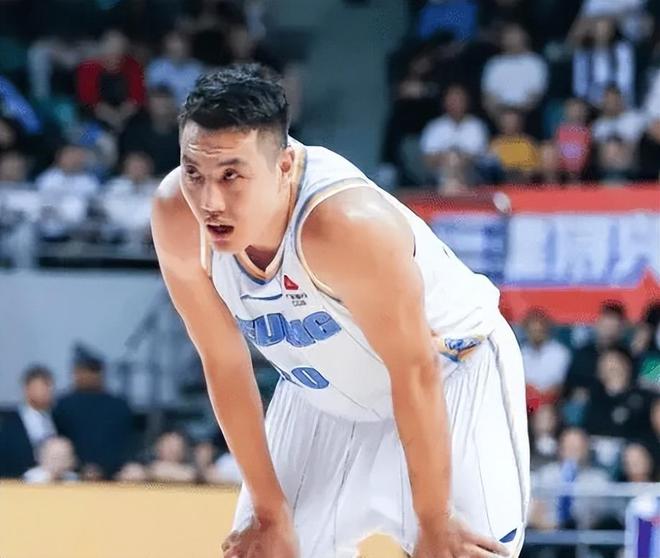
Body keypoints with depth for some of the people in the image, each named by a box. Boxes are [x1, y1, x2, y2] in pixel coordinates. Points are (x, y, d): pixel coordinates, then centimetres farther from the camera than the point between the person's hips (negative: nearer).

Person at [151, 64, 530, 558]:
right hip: (325, 390, 5)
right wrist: (270, 513, -6)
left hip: (450, 372, -5)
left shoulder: (347, 223, -39)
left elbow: (414, 373, -28)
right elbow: (224, 365, -11)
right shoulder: (177, 217, -24)